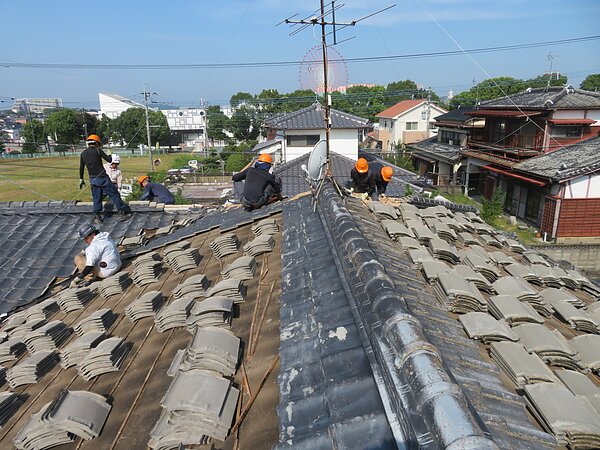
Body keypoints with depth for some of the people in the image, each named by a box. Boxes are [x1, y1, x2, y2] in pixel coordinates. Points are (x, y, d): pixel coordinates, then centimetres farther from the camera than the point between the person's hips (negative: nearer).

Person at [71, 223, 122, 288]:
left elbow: (89, 266, -26)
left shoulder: (94, 246, -22)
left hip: (105, 272, -10)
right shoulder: (106, 238, 7)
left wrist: (76, 279, -21)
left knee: (78, 258, -4)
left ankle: (89, 278, -6)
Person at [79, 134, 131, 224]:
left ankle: (98, 217, 14)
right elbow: (109, 160, -4)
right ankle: (122, 213, 5)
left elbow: (81, 168, 13)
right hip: (102, 178, -5)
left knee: (96, 198, 13)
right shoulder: (97, 150, -7)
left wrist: (81, 179, 21)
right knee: (114, 195, 3)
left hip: (93, 180, 5)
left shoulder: (83, 153, 9)